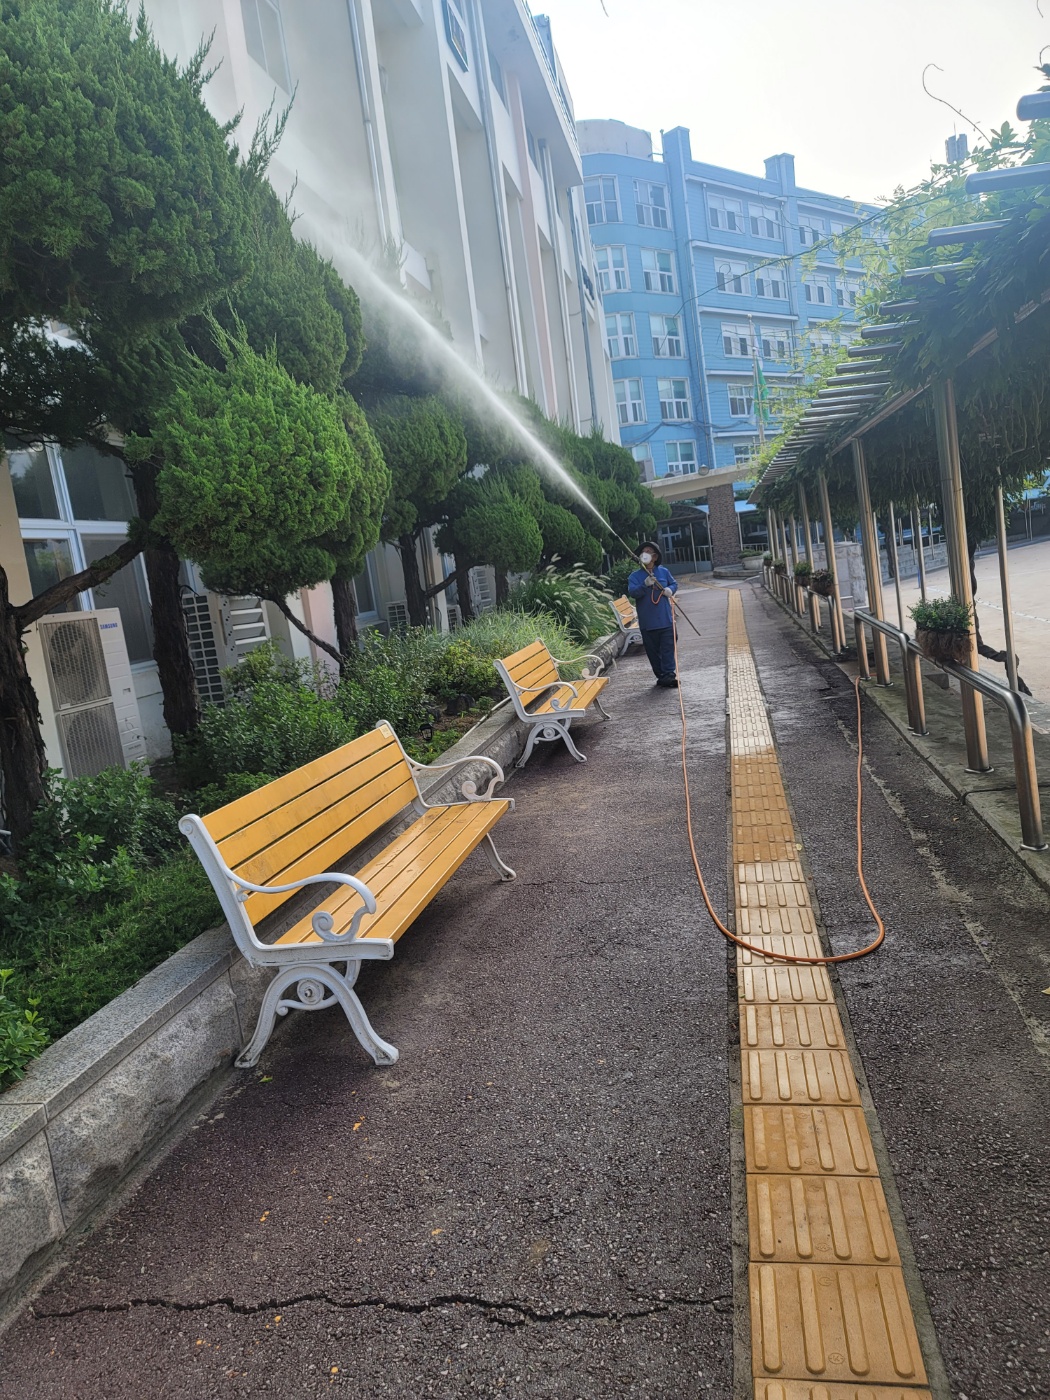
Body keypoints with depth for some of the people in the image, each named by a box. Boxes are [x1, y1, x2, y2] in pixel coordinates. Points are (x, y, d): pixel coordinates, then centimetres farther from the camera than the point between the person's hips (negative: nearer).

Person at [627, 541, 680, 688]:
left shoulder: (664, 572, 5)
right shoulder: (635, 576, -2)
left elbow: (674, 584, 19)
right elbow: (632, 593, -16)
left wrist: (670, 589, -4)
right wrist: (645, 585, -32)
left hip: (666, 619, 1)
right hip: (647, 622, 0)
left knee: (668, 648, -3)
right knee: (653, 650, 6)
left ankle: (669, 675, -2)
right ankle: (661, 675, 17)